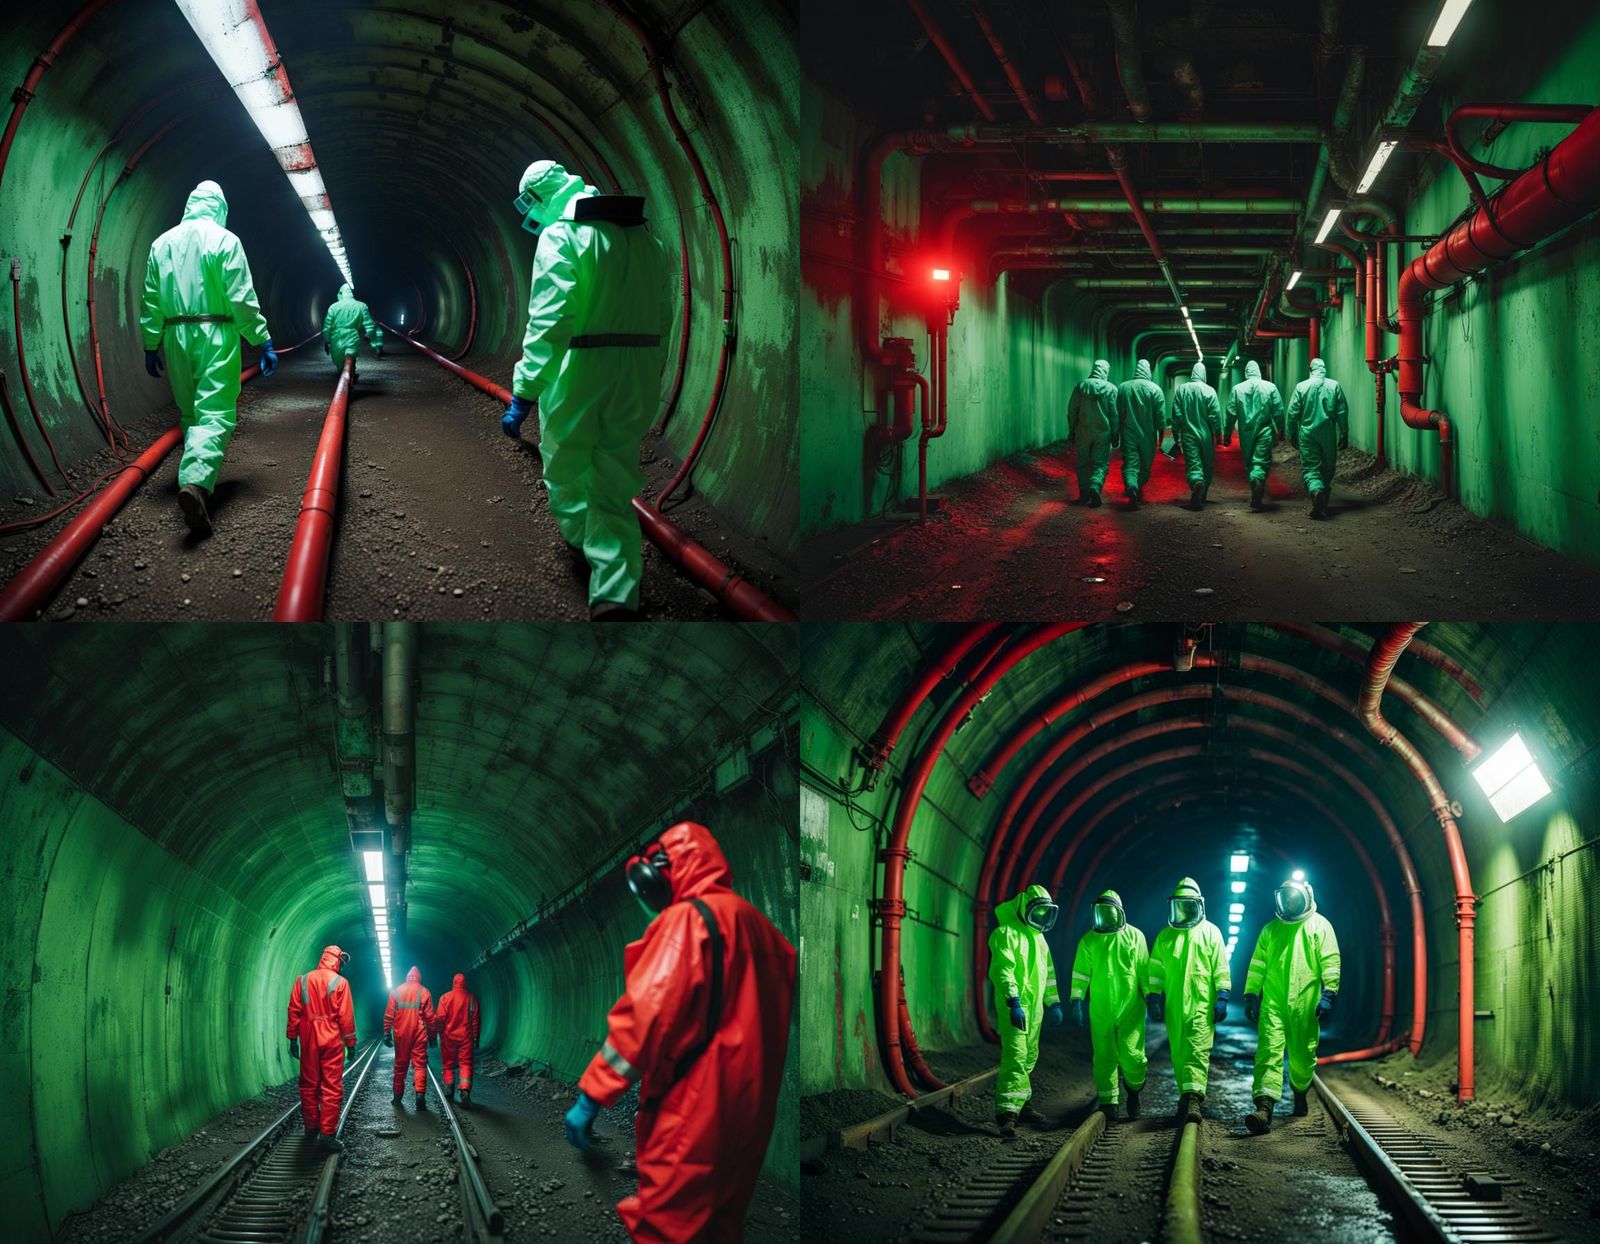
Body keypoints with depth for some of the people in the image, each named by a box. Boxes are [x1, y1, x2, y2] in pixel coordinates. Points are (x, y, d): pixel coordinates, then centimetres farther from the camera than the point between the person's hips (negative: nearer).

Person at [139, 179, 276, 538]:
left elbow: (151, 300, 11)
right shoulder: (224, 240, -3)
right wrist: (263, 341, -5)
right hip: (216, 336, -5)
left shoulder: (162, 243, 11)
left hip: (176, 337, 5)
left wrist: (151, 344, 19)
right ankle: (197, 480, -33)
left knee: (190, 413, 18)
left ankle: (194, 479, 24)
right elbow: (243, 298, -8)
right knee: (216, 414, -12)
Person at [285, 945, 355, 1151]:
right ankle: (327, 1133, -8)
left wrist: (293, 1038, 11)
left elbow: (294, 1011, 5)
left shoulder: (302, 981, 5)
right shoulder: (340, 982, -6)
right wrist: (350, 1043, 0)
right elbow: (346, 1016, -7)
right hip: (331, 1041, -4)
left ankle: (311, 1127, 24)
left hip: (309, 1041, 4)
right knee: (332, 1088, -3)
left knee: (309, 1085, 15)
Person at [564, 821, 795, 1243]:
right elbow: (776, 1014, 15)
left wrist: (591, 1095, -16)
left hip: (694, 1112, -8)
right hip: (749, 1109, 9)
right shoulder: (757, 925, 13)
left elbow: (646, 1015, -18)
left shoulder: (687, 919, -11)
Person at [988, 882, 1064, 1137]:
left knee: (1029, 1058, 12)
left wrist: (1054, 1002, 24)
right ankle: (1006, 1112, -21)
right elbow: (1002, 970, -19)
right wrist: (1014, 1002, -27)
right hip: (1014, 1005, -9)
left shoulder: (1038, 936, 20)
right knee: (1015, 1056, -17)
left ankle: (1021, 1104, 21)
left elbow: (1048, 971, 28)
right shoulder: (1006, 933, -10)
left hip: (1034, 1006, 9)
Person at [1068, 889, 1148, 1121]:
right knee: (1104, 1056, 2)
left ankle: (1134, 1090, 19)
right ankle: (1108, 1103, 9)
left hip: (1130, 1008, -2)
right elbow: (1080, 974, 6)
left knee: (1131, 1054, -7)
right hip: (1100, 1012, 2)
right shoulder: (1089, 941, 7)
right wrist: (1077, 1002, -1)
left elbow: (1144, 970, 7)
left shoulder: (1134, 937, 4)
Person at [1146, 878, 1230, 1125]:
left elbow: (1220, 968, 2)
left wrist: (1222, 997, -4)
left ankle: (1193, 1098, -25)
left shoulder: (1210, 932, 5)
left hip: (1201, 1004, -4)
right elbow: (1156, 969, 13)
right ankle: (1187, 1097, 15)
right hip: (1174, 1005, 4)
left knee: (1197, 1050, -14)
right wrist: (1153, 997, 5)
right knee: (1178, 1053, 6)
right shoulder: (1165, 936, 13)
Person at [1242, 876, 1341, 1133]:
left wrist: (1328, 994, -12)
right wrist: (1250, 995, 13)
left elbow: (1330, 962, -2)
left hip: (1305, 1004, -1)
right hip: (1273, 1002, 2)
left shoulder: (1319, 926, 6)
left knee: (1303, 1054, 8)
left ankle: (1300, 1092, 37)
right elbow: (1257, 965, 19)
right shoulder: (1271, 929, 17)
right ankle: (1264, 1107, -25)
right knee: (1269, 1050, -14)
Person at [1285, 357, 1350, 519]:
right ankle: (1323, 505, 17)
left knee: (1310, 467, 0)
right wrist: (1344, 434, 8)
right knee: (1328, 469, 13)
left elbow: (1293, 413, 0)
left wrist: (1292, 434, 10)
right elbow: (1343, 412, 0)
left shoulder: (1301, 386, -1)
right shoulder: (1334, 386, 0)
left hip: (1308, 433, -1)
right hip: (1329, 433, 1)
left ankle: (1316, 491, -29)